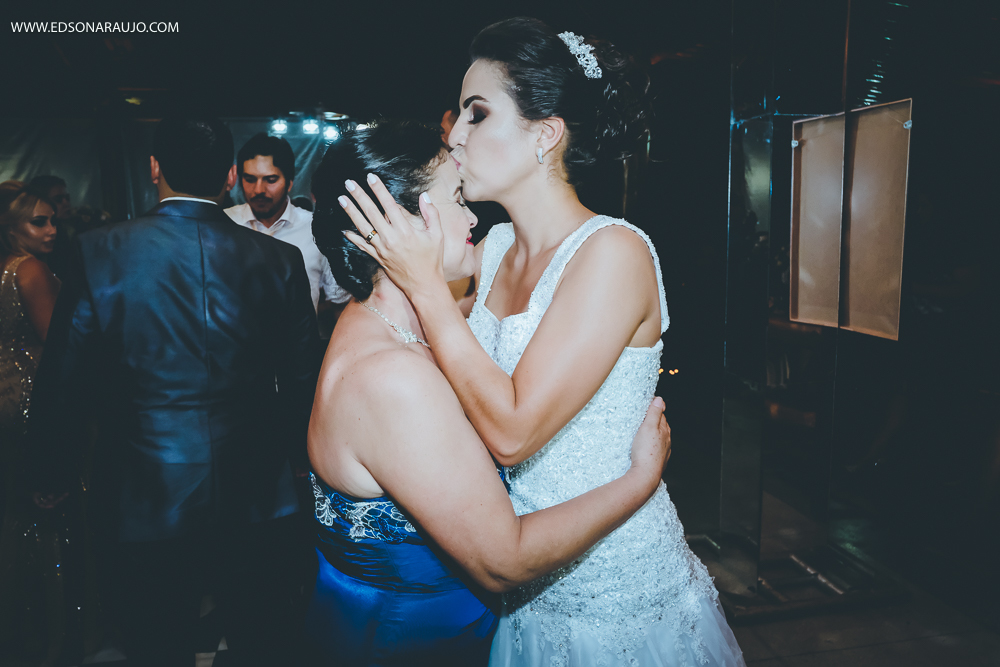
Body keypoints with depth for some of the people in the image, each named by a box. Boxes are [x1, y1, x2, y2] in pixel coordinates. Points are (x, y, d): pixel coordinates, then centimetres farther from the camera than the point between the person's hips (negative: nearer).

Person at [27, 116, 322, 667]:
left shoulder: (100, 253, -10)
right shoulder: (279, 261, -7)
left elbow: (60, 379, -5)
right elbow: (303, 380, -2)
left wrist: (52, 468, 12)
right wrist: (295, 457, 16)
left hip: (150, 503, -1)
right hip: (258, 499, 1)